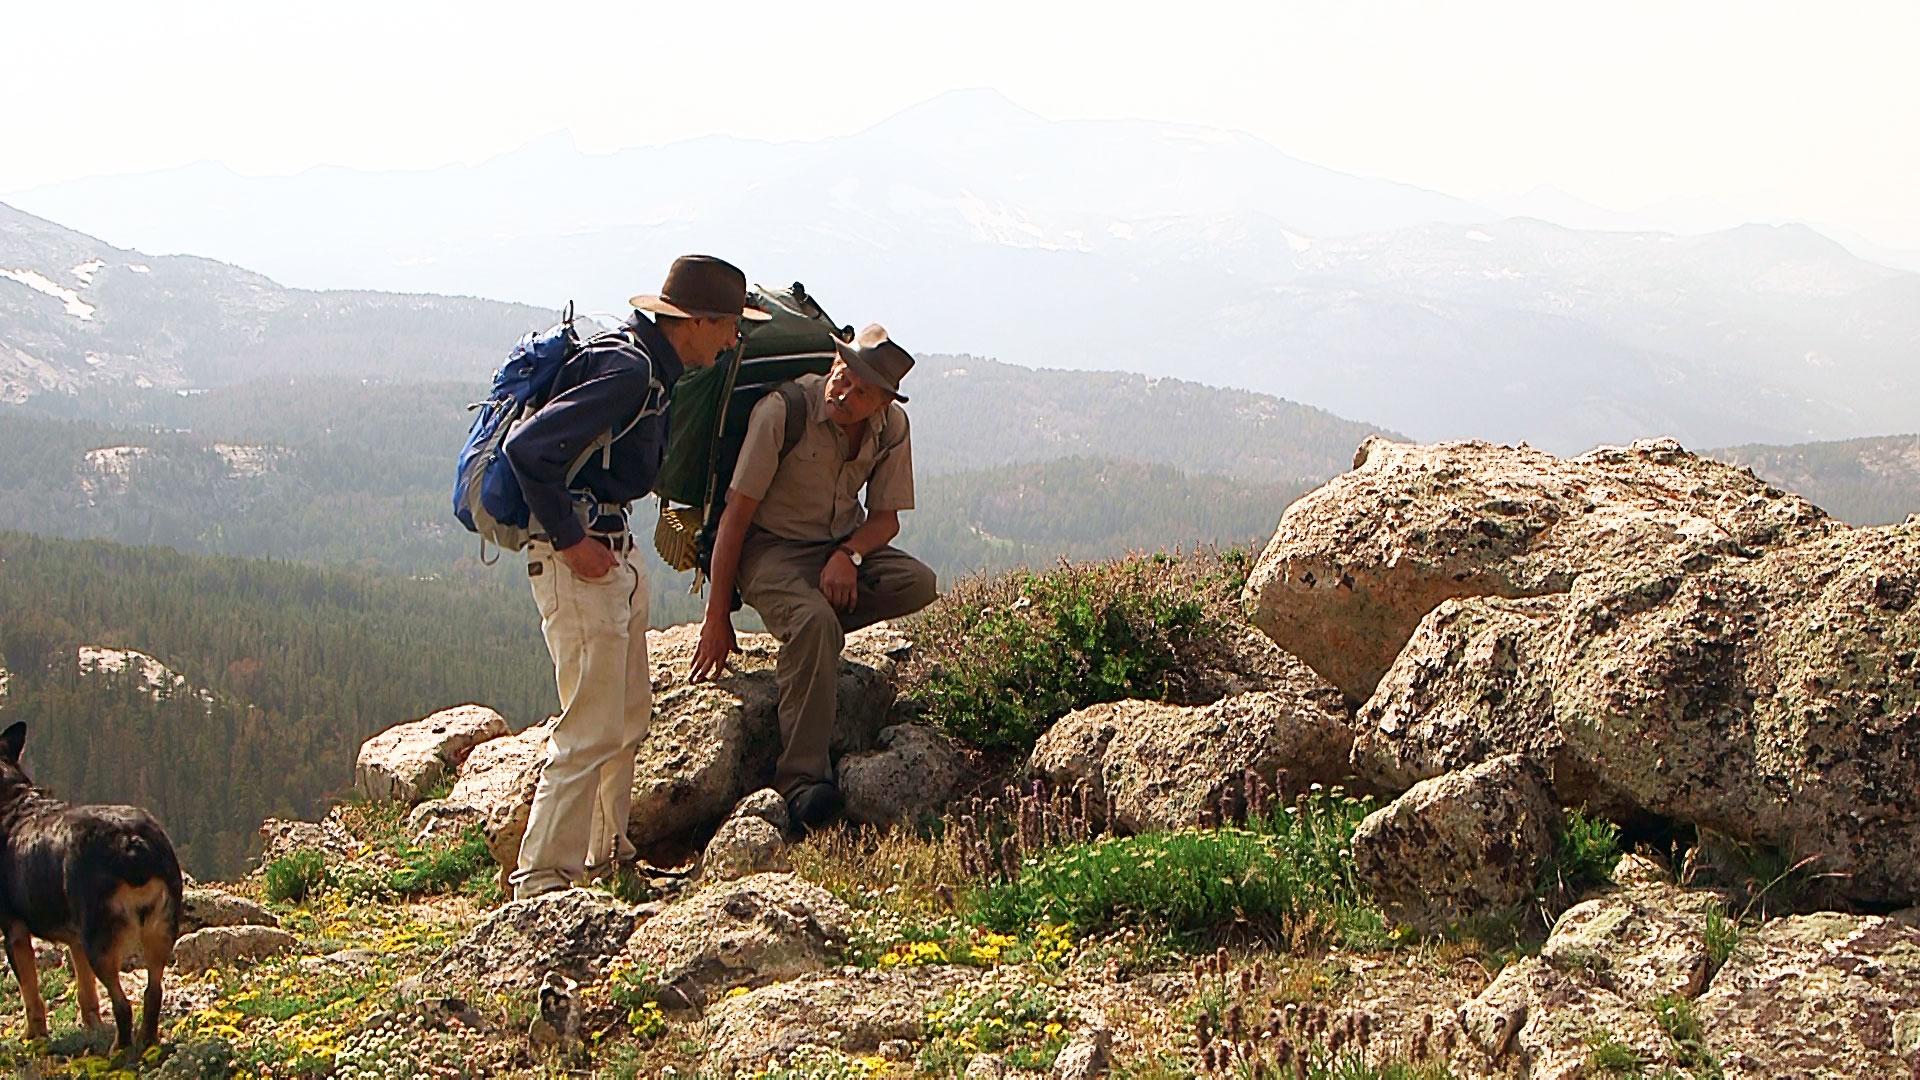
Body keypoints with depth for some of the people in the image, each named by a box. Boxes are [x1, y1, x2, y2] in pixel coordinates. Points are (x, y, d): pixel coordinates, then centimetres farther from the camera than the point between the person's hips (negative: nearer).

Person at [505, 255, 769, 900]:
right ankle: (542, 879, -1)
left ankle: (606, 852, 30)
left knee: (630, 716, 18)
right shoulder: (627, 370, -21)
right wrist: (569, 539, -21)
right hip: (580, 557, -10)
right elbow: (528, 447, -27)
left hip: (616, 550, 10)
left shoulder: (651, 368, 11)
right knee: (592, 730, -8)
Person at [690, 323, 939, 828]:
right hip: (770, 546, -5)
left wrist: (848, 554, -21)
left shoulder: (892, 427, -5)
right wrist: (717, 618, -17)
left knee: (917, 582, -22)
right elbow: (736, 514, -17)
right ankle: (802, 778, -35)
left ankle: (800, 621, -8)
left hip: (843, 545, 6)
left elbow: (886, 518, 4)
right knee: (814, 624, -35)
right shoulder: (783, 410, -20)